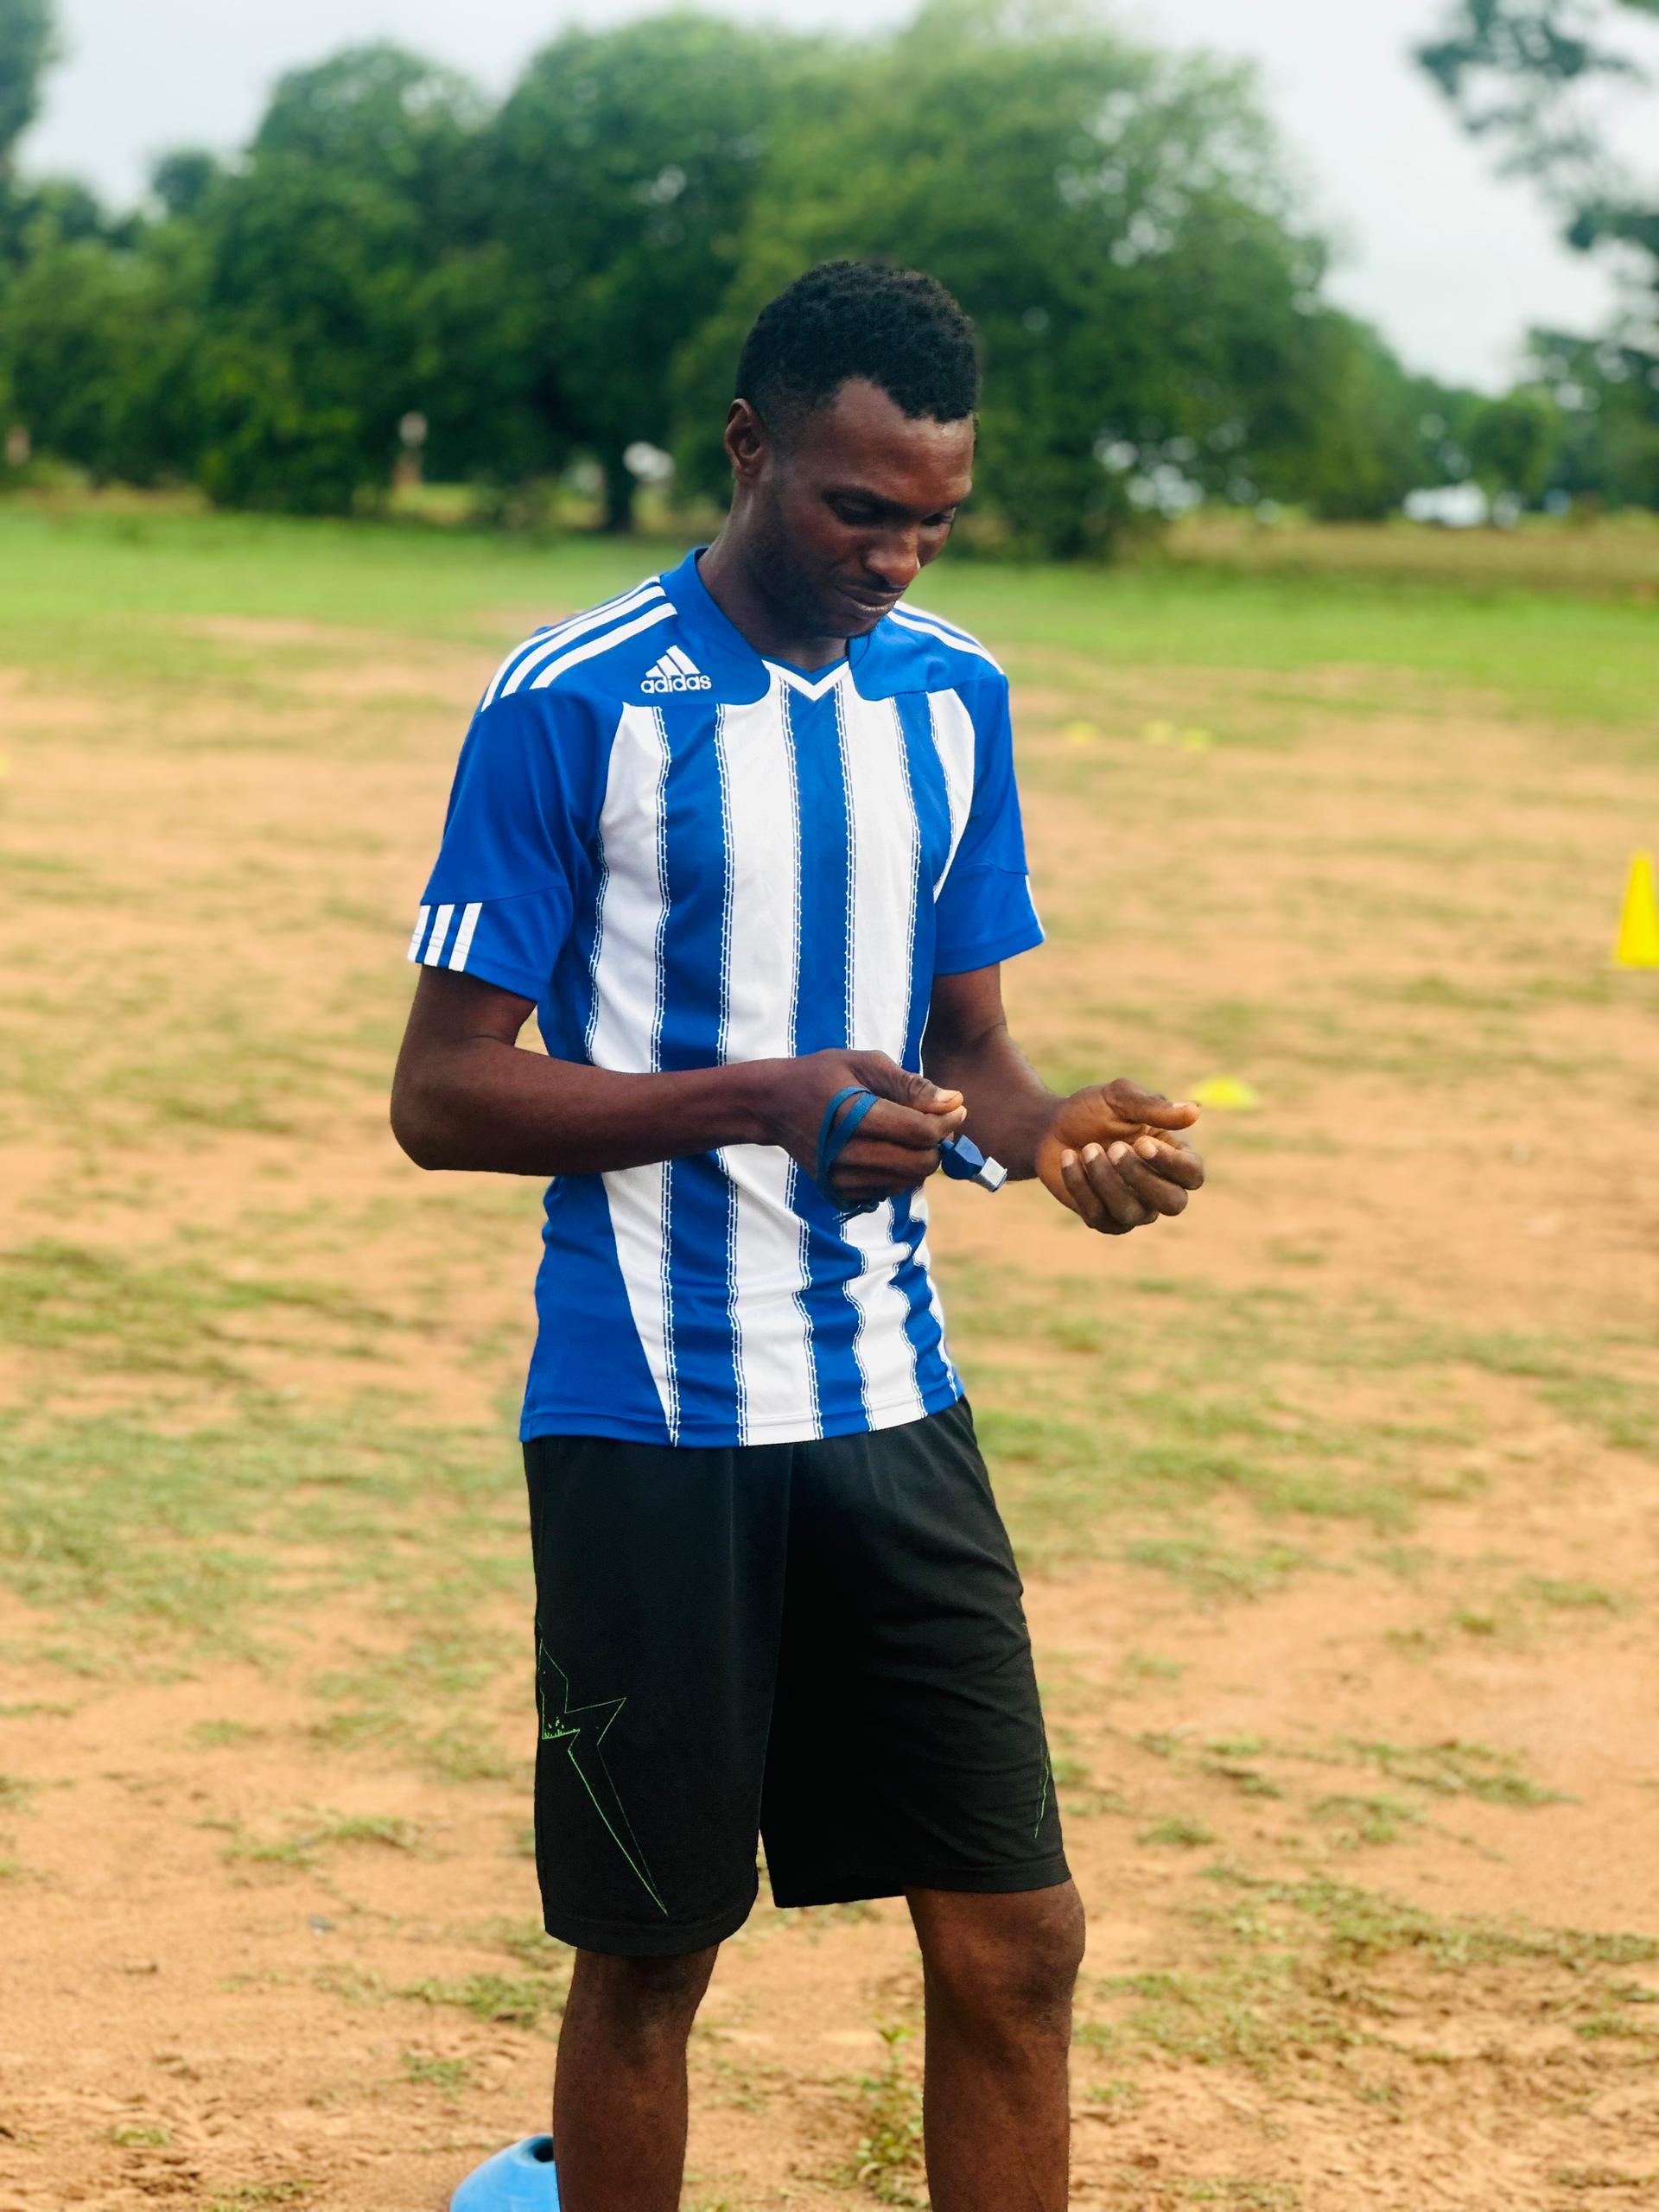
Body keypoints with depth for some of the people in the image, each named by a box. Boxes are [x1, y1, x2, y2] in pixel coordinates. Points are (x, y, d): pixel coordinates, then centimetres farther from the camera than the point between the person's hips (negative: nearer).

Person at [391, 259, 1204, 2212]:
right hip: (646, 1420, -5)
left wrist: (1048, 1131, -10)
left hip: (890, 1399, 5)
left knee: (1015, 1940, 2)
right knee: (648, 1955, 5)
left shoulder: (950, 696, 7)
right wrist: (768, 1103, -23)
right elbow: (443, 1093, -10)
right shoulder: (572, 707, -10)